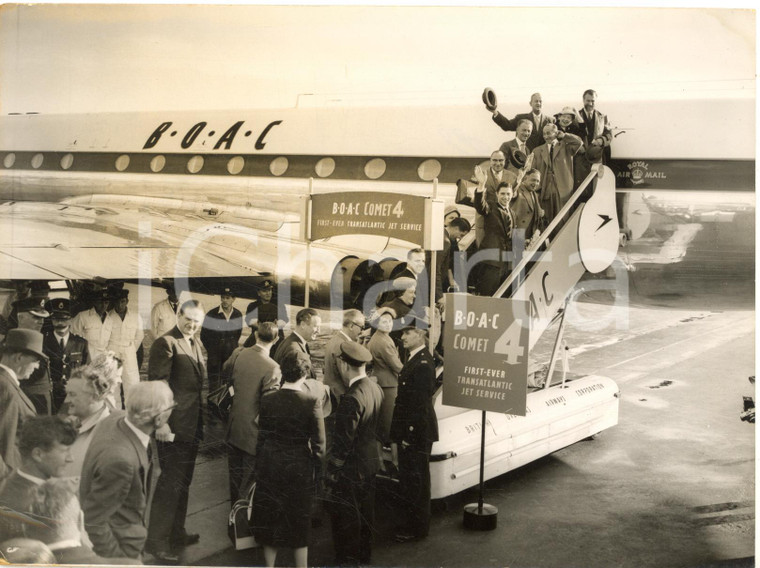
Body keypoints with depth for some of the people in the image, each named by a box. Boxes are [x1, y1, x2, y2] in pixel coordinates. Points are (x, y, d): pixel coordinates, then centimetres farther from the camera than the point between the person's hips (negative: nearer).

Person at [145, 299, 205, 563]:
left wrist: (202, 422, 16)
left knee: (183, 482, 18)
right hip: (174, 425, -9)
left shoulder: (196, 344, 14)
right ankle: (157, 540, 4)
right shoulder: (166, 343, -13)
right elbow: (157, 384, -18)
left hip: (193, 425, 9)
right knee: (170, 482, -5)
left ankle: (176, 533, 31)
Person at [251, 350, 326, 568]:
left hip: (270, 468, 2)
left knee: (270, 520, 17)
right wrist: (314, 465, 5)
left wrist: (260, 466, 11)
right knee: (299, 525, 14)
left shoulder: (267, 401, -10)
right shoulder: (311, 403, -17)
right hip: (299, 469, -2)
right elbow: (319, 444, -13)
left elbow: (261, 437, -2)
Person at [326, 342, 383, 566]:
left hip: (351, 468, -8)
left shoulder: (352, 399, -28)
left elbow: (343, 441, -24)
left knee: (345, 515, 8)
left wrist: (332, 469, -13)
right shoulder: (375, 388, -3)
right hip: (371, 461, 8)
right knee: (365, 511, 22)